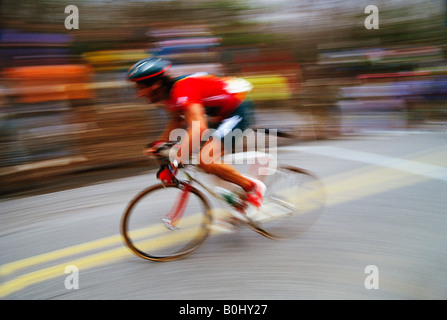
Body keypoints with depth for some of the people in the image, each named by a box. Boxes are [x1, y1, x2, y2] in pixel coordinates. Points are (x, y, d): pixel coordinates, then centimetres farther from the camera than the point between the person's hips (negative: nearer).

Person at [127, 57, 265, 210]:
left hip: (237, 112, -10)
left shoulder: (182, 90, -28)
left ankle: (252, 187, -4)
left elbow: (198, 129, -41)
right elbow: (177, 120, 20)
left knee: (206, 161, -22)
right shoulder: (168, 93, 3)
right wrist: (158, 143, 7)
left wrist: (174, 163, -42)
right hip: (221, 114, 10)